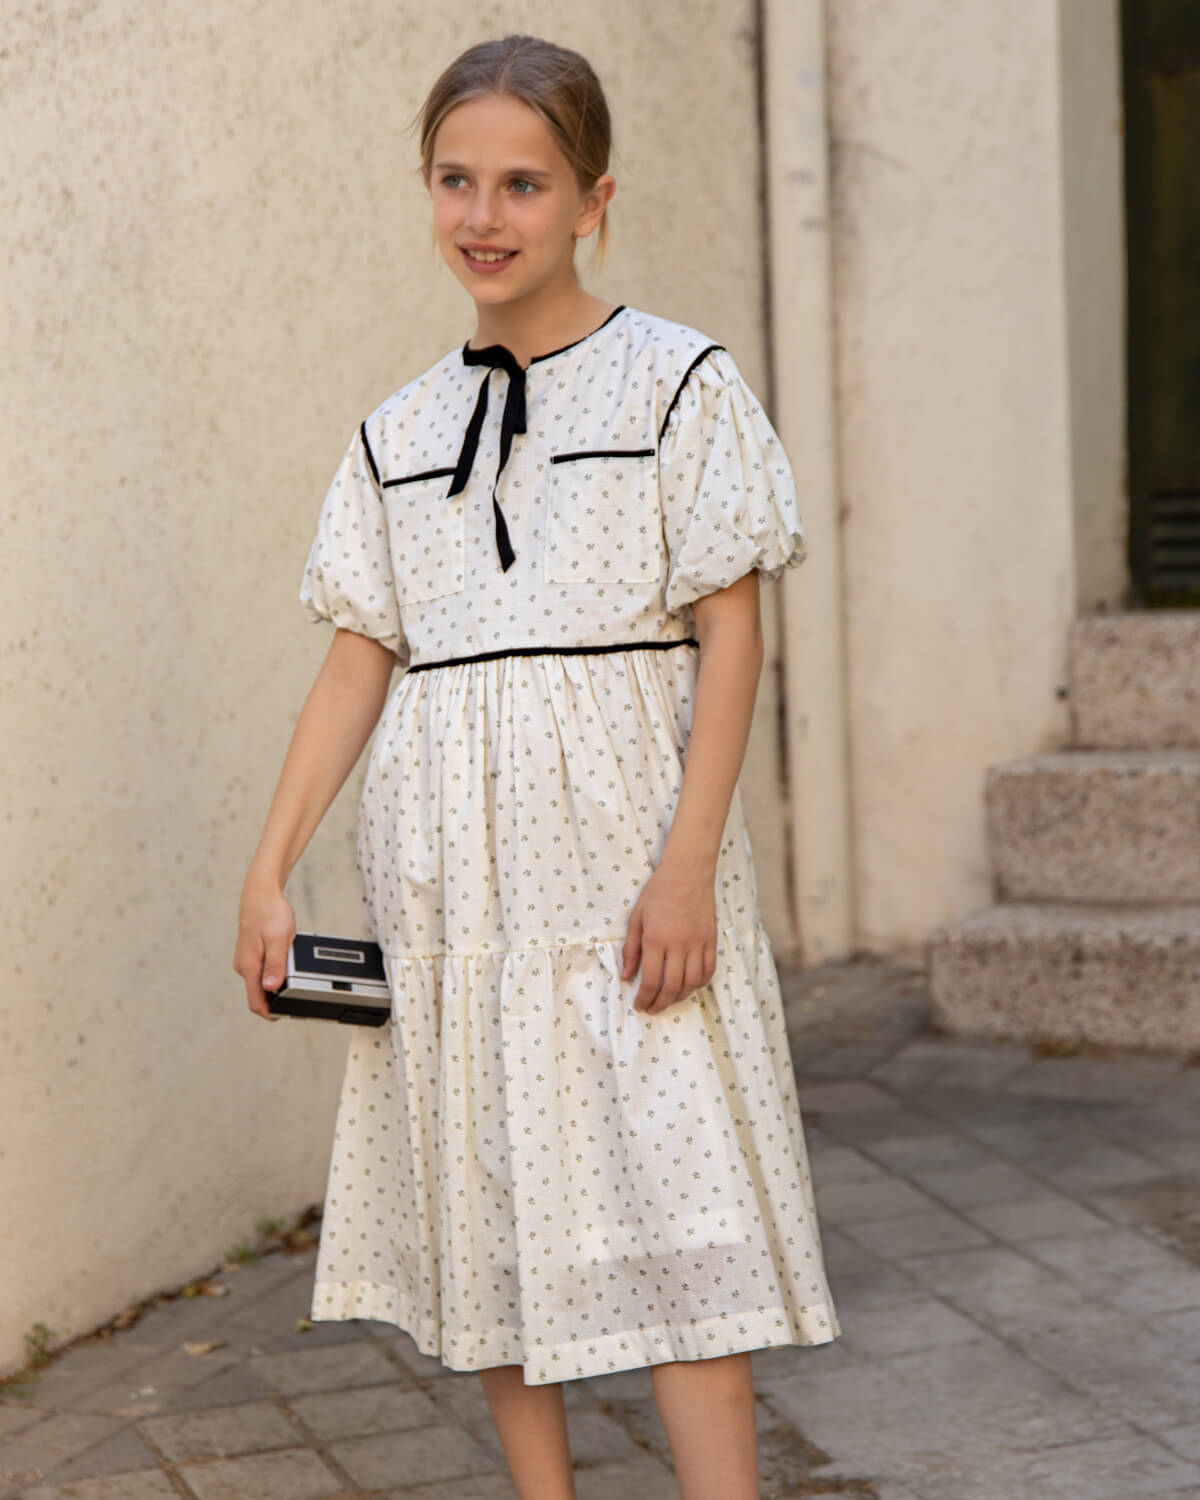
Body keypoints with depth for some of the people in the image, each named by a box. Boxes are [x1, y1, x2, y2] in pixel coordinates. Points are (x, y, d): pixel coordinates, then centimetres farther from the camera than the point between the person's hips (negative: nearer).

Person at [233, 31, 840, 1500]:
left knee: (670, 1200, -7)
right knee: (488, 1200, 8)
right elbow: (358, 658, 10)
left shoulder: (677, 380, -1)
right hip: (449, 862, 4)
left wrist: (689, 863, -13)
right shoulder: (397, 431, 11)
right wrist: (269, 868, 3)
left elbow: (729, 627, -5)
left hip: (616, 838, -4)